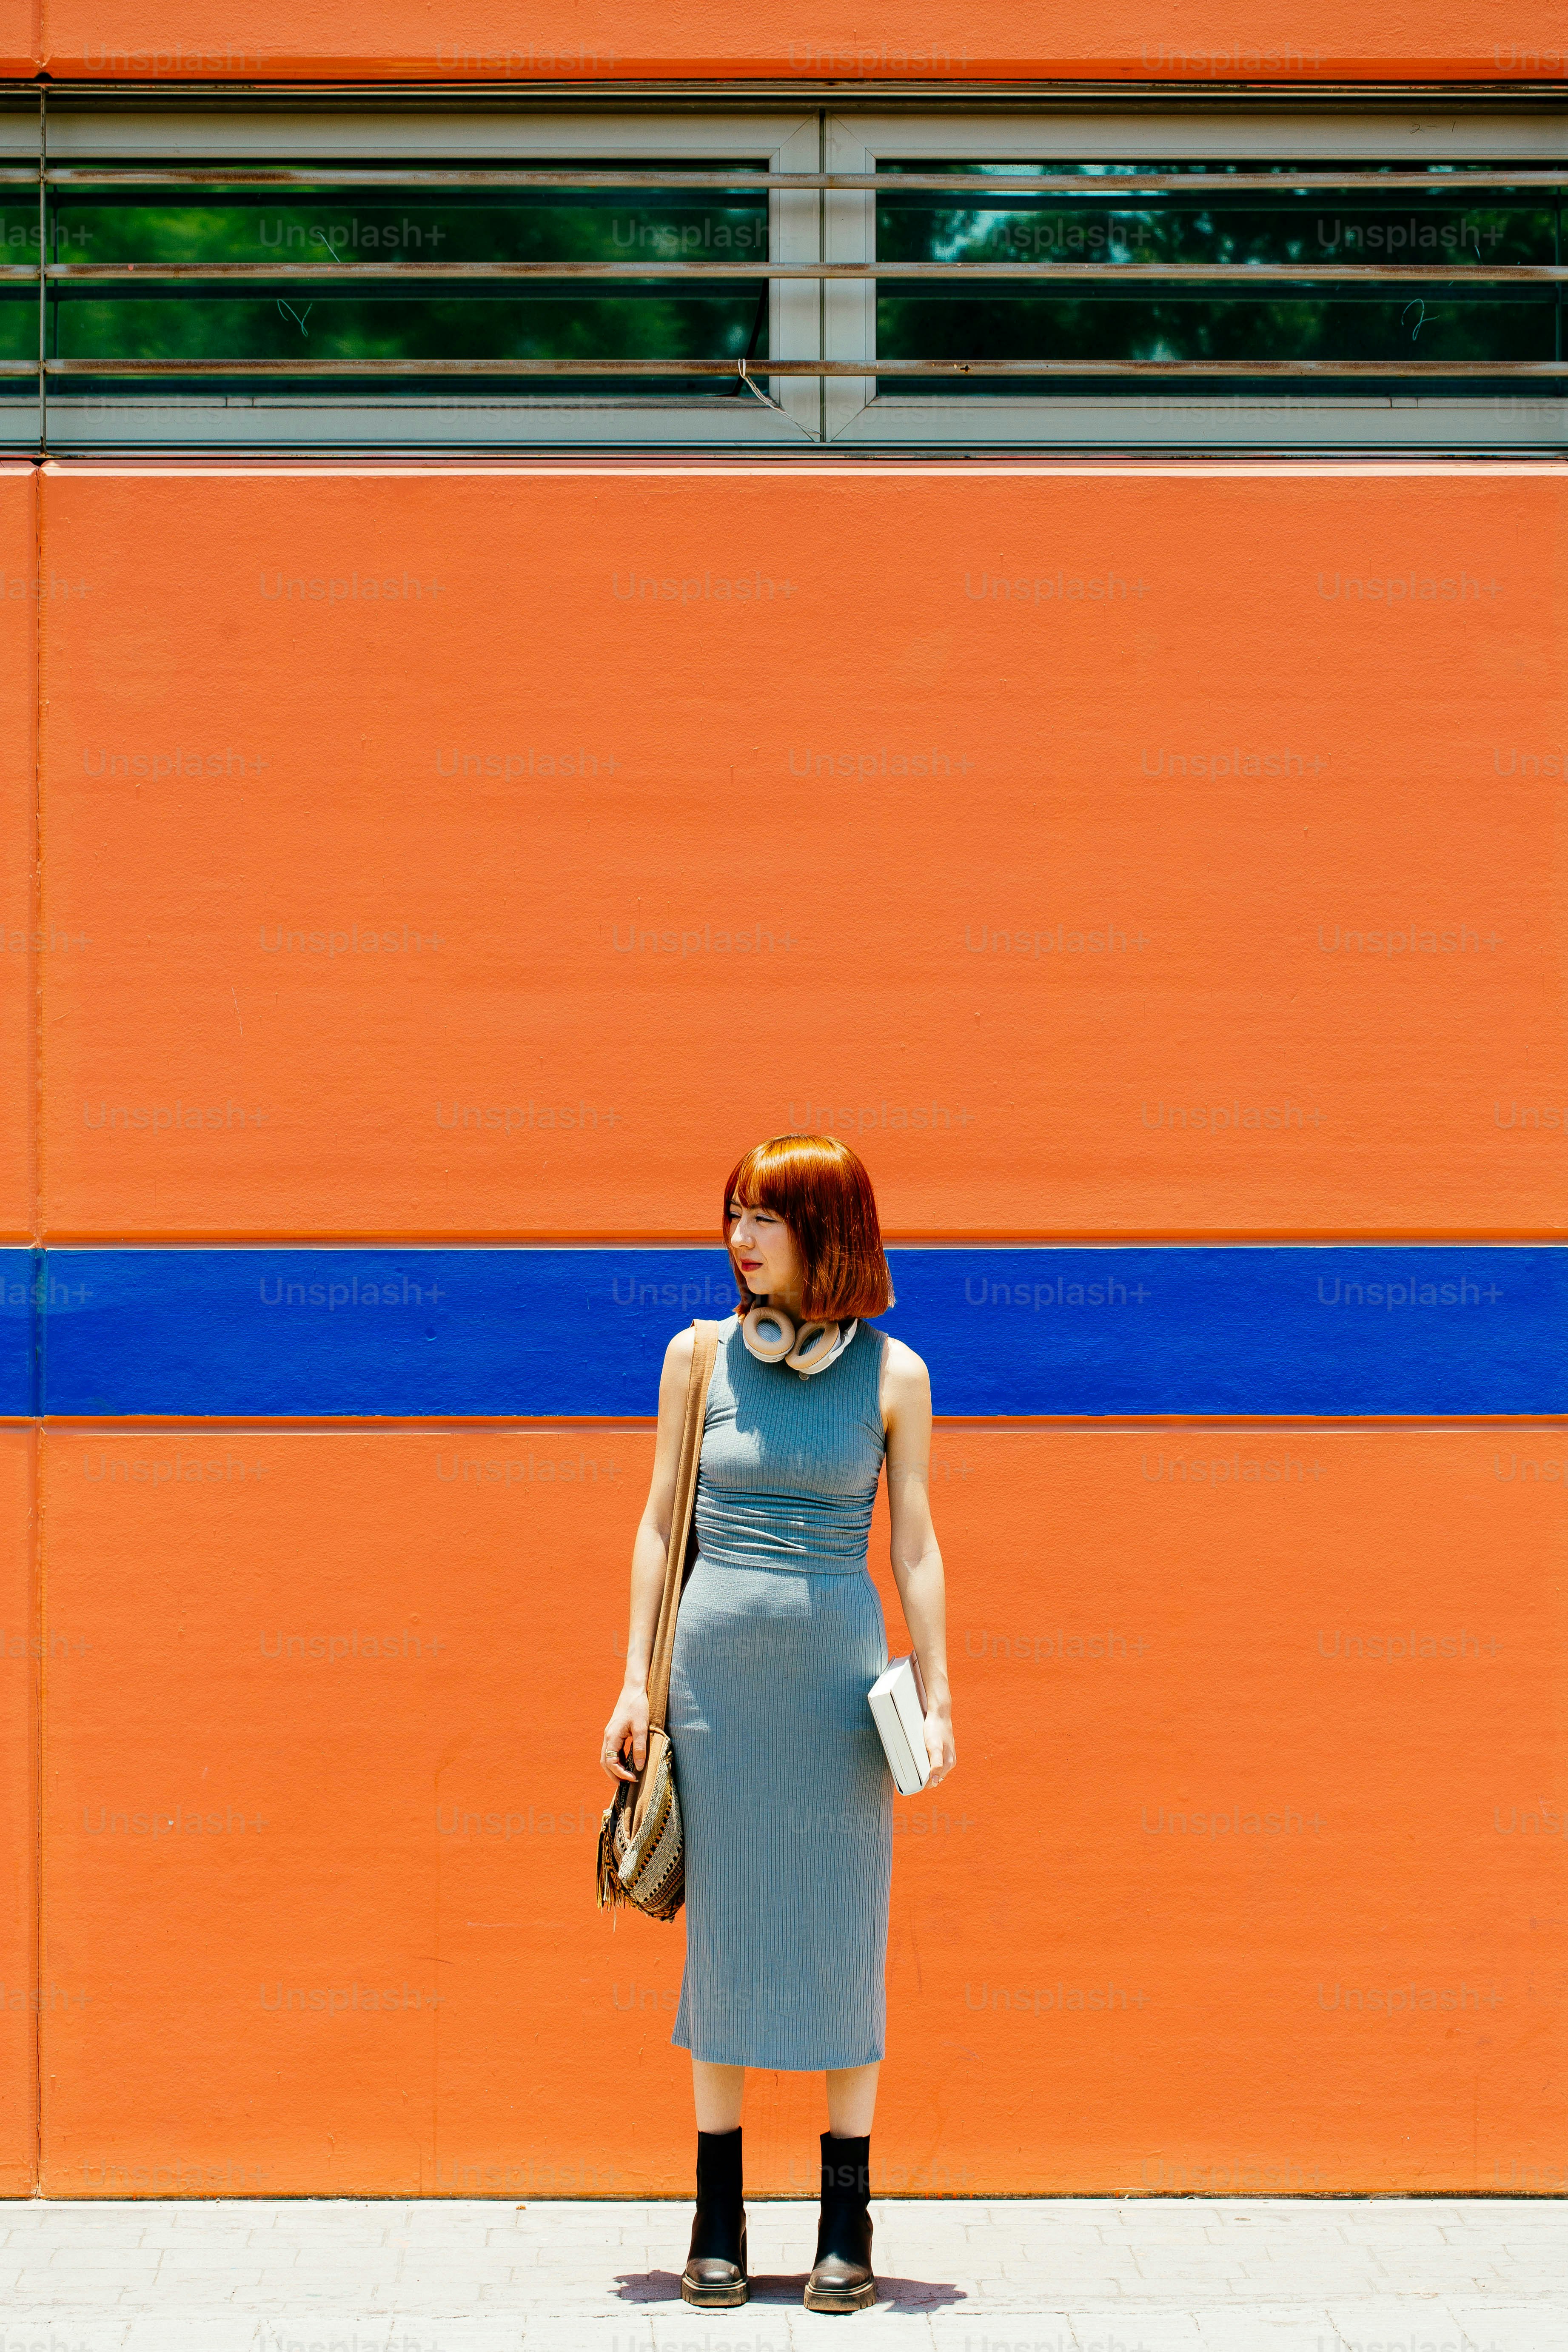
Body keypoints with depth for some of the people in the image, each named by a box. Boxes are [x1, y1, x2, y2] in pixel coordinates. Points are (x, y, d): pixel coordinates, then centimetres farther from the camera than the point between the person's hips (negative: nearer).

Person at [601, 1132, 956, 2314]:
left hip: (839, 1665, -1)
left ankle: (848, 2225, 9)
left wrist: (938, 1695, -2)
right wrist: (638, 1679, 3)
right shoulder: (697, 1356, 3)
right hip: (716, 1663, 1)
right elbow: (661, 1521, 7)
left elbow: (916, 1542, 3)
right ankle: (719, 2217, 12)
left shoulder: (892, 1374, 1)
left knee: (843, 1928, 1)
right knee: (722, 1926, 4)